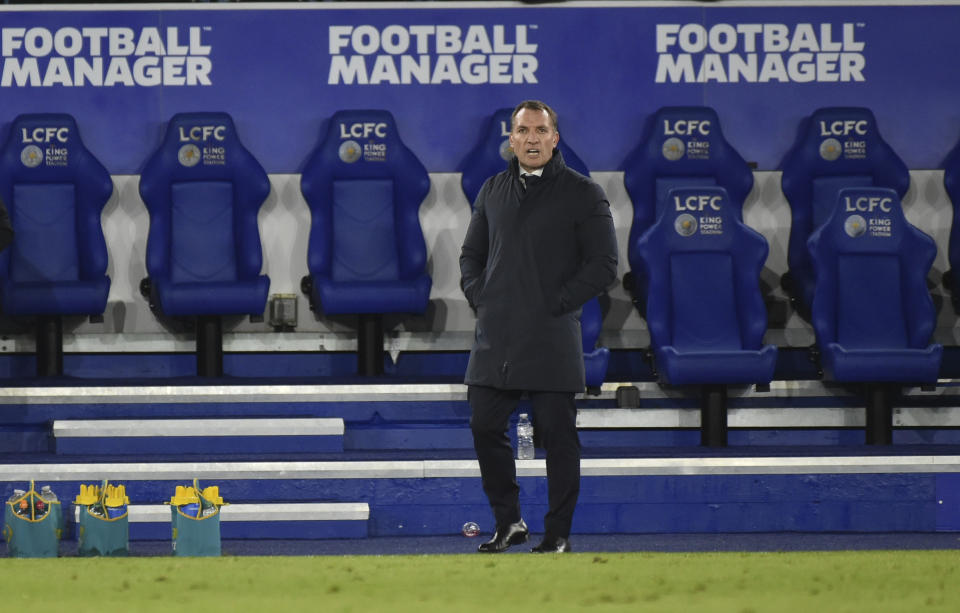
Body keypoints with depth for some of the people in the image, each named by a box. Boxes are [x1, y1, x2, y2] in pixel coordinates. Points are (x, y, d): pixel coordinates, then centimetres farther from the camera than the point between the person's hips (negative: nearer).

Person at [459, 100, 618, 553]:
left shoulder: (582, 194, -1)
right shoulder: (493, 191, 14)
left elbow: (603, 264, -4)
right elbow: (471, 254, 23)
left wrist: (557, 304, -10)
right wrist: (479, 297, 6)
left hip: (552, 340, -5)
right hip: (495, 339, 5)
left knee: (557, 435, -2)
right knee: (485, 427, 3)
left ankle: (558, 532, 7)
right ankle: (508, 522, 17)